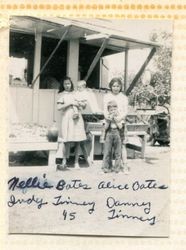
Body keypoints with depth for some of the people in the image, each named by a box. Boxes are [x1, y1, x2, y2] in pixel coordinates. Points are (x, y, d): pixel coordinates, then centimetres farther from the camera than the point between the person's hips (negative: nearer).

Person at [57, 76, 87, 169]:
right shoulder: (62, 94, 3)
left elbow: (83, 106, 19)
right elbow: (59, 107, -10)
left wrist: (79, 104, -3)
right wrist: (70, 103, -12)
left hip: (77, 119, 3)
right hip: (67, 119, -3)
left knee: (77, 142, 2)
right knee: (67, 141, -6)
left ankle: (76, 162, 12)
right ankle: (64, 161, 9)